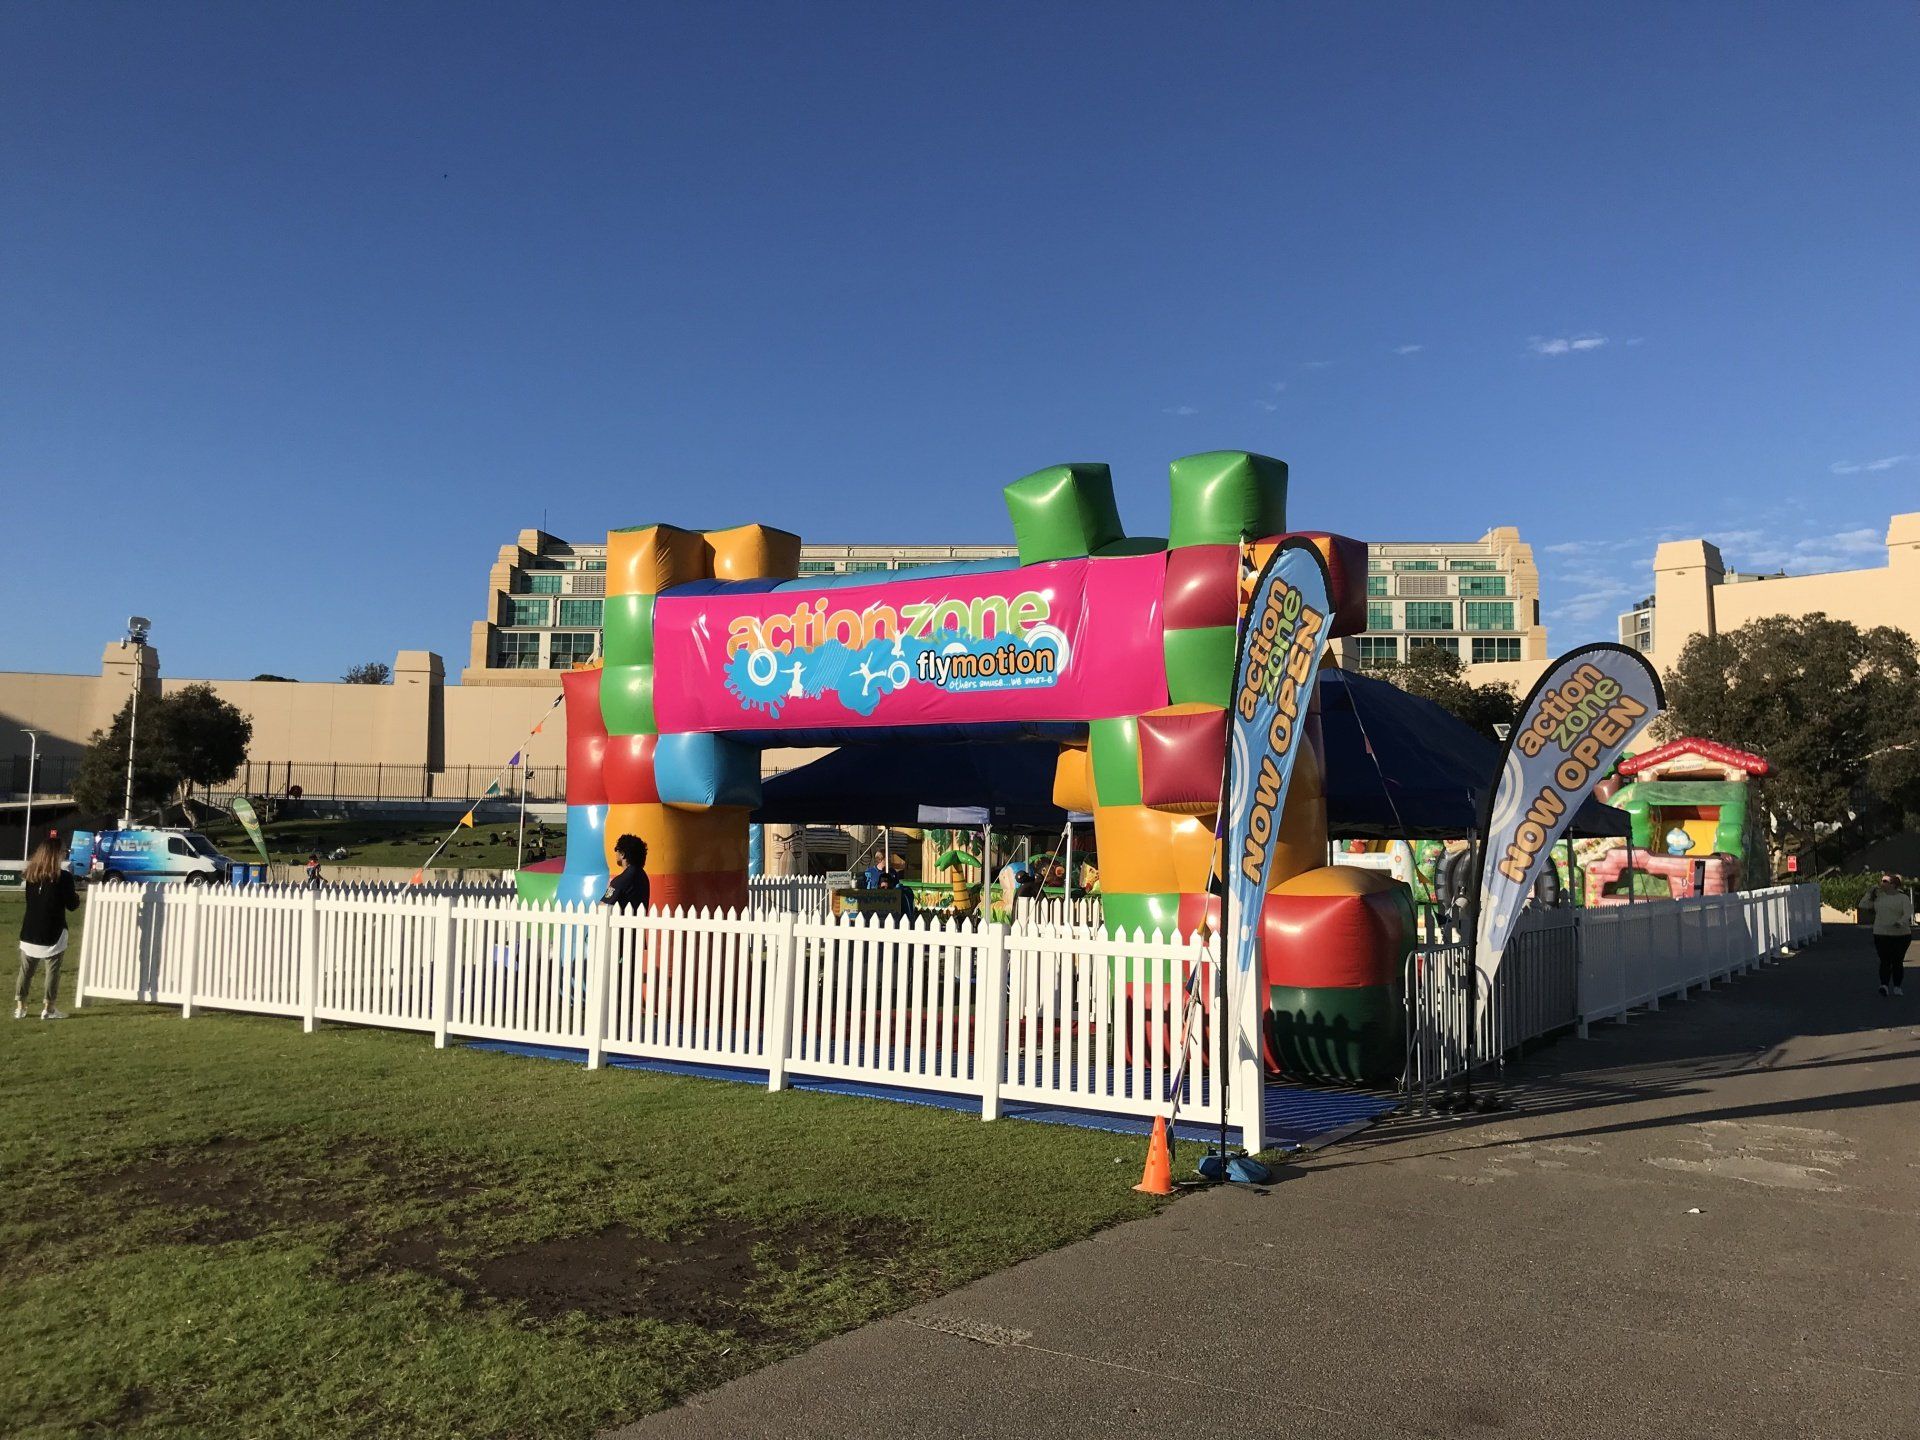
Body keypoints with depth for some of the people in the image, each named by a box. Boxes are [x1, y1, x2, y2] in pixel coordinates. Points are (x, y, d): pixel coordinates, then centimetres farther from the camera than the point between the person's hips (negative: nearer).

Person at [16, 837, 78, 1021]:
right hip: (53, 934, -5)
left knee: (26, 971, 13)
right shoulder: (63, 877, -14)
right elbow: (71, 905, -8)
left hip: (30, 933, 5)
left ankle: (20, 1007, 18)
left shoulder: (31, 875, 2)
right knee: (53, 971, 4)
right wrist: (77, 900, 13)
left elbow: (31, 900, 14)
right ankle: (48, 1008, 6)